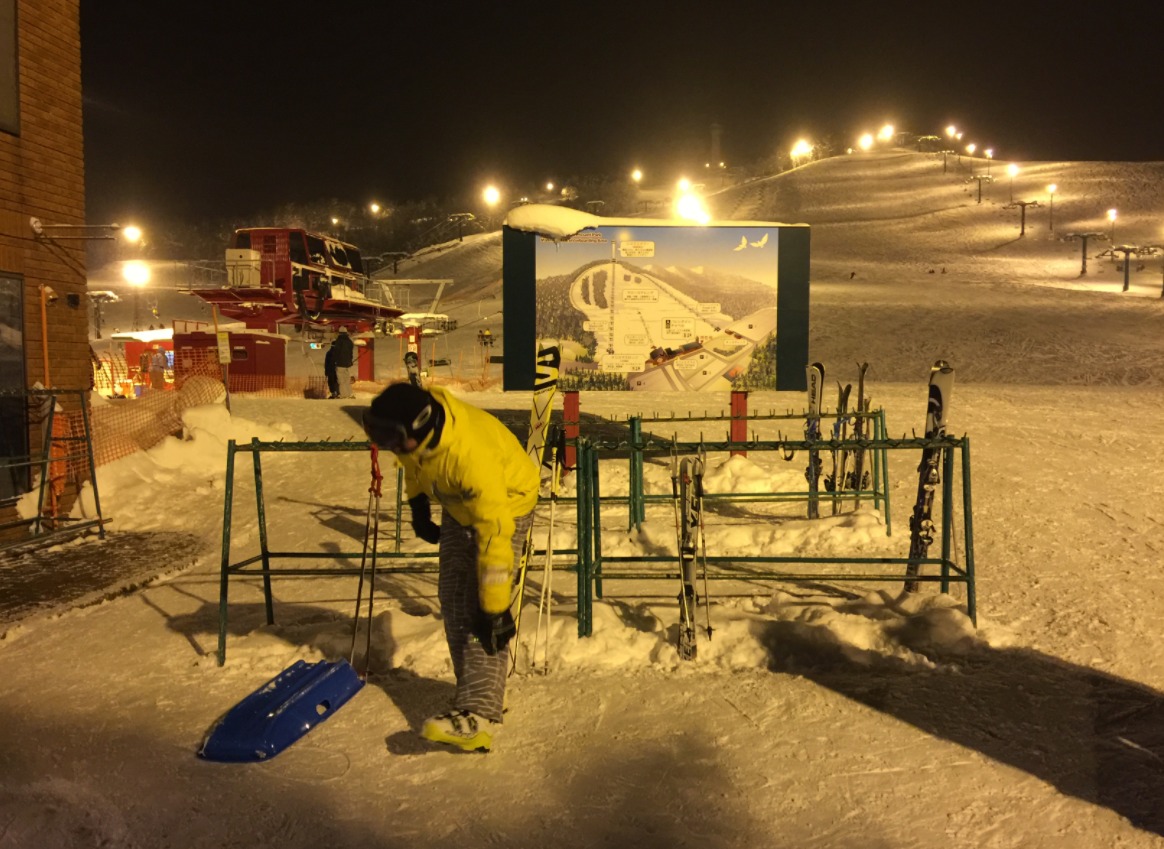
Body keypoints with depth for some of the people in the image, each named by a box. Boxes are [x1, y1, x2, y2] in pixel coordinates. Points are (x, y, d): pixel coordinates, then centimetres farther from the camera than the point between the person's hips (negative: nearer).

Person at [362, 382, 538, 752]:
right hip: (457, 503, 8)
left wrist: (496, 609, -35)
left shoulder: (472, 454, -43)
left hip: (506, 504, -8)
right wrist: (417, 503, 11)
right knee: (452, 597, 6)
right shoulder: (416, 429, -23)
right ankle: (478, 690, 18)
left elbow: (494, 537, -39)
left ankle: (479, 715, -18)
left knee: (481, 610, -18)